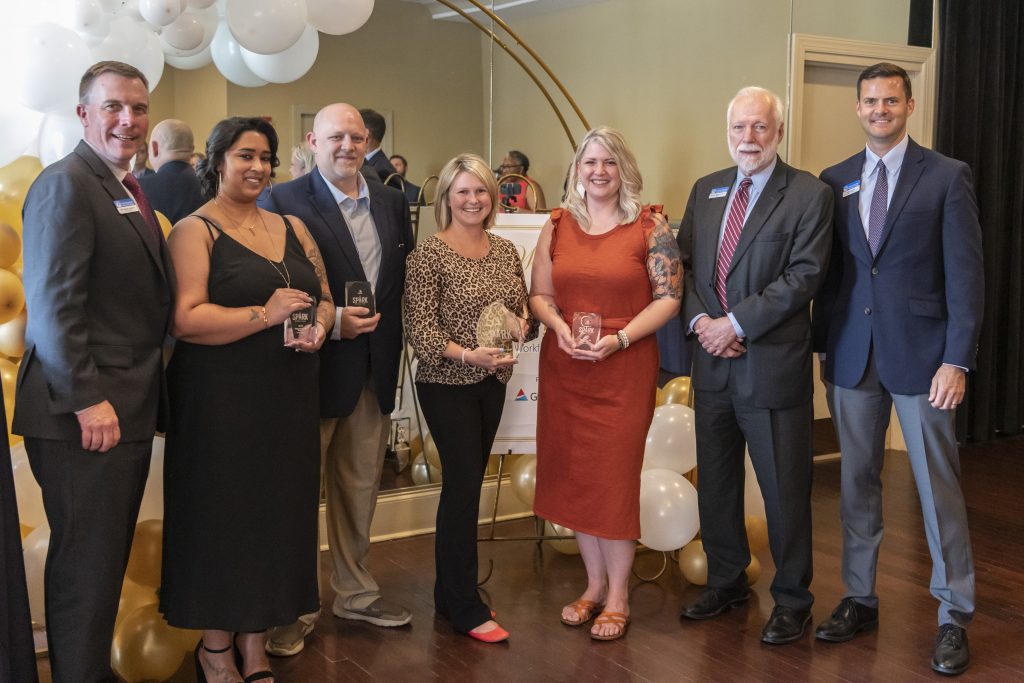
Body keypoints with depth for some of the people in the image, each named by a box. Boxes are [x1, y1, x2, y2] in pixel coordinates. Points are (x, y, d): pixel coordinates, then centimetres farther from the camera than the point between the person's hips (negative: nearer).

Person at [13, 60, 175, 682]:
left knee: (106, 560, 18)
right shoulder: (65, 185, -12)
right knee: (86, 566, 1)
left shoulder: (130, 188, 15)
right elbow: (53, 303, -19)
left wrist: (143, 396, 12)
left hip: (130, 409, 9)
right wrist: (87, 400, -21)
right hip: (86, 415, -9)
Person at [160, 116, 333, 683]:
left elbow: (324, 298, 18)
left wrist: (318, 327, -3)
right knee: (223, 515, 2)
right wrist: (265, 315, -20)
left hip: (287, 399, 5)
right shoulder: (195, 231, -3)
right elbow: (185, 318, -15)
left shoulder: (291, 227, 14)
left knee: (277, 514, 8)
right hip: (220, 400, -5)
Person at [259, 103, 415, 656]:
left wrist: (392, 350, 4)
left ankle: (355, 592, 34)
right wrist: (332, 322, -21)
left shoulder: (392, 202, 9)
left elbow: (404, 281, 12)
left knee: (360, 489, 17)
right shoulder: (284, 202, -9)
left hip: (375, 372, 6)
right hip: (314, 369, -5)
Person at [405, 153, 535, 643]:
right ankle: (465, 608, 7)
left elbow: (522, 309, 15)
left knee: (465, 482, 12)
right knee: (464, 481, -5)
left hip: (492, 382, 6)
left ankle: (450, 594, 25)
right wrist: (466, 354, -27)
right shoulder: (429, 254, -10)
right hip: (446, 383, -6)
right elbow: (419, 328, -14)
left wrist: (523, 323, -8)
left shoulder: (506, 251, 7)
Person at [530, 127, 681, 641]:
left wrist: (621, 337, -16)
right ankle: (595, 583, 26)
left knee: (614, 476, -1)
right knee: (573, 475, 9)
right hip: (564, 368, 4)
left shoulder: (649, 226, -2)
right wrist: (559, 326, -10)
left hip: (624, 369, -4)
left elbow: (669, 296, -5)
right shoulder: (557, 226, 8)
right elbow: (539, 294, 11)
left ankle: (618, 596, 15)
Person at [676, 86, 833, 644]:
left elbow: (803, 275, -15)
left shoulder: (809, 195, -7)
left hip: (773, 364, -6)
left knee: (784, 489, 5)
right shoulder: (705, 191, 11)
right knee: (715, 481, 17)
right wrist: (698, 319, -7)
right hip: (713, 364, 6)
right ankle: (726, 581, 35)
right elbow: (684, 262, 11)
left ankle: (792, 599, 22)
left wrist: (737, 323, -18)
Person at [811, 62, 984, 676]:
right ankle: (860, 600, 25)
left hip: (921, 355, -3)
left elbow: (965, 273, -5)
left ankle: (955, 616, 15)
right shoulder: (835, 181, 9)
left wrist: (957, 360, -12)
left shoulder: (948, 177, -2)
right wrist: (825, 347, 5)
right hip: (853, 356, 4)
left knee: (939, 487, 3)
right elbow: (827, 271, 10)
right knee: (858, 484, 12)